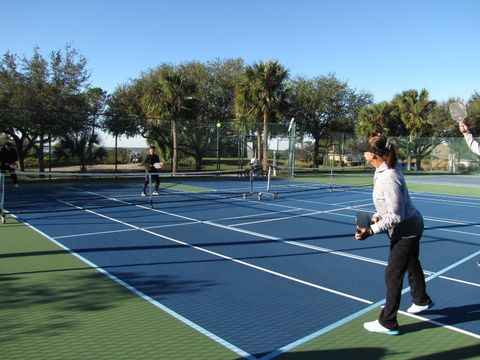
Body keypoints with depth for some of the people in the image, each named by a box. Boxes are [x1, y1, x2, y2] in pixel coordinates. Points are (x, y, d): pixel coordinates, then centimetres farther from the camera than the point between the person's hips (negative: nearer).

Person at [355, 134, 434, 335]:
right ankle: (422, 301, 53)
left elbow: (396, 216, -29)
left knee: (393, 275, -1)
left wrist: (371, 230, -29)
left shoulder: (388, 178, -32)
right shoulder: (384, 170, -3)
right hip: (411, 227, 10)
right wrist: (379, 216, 3)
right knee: (412, 265, 29)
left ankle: (388, 323, 12)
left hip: (405, 231, -10)